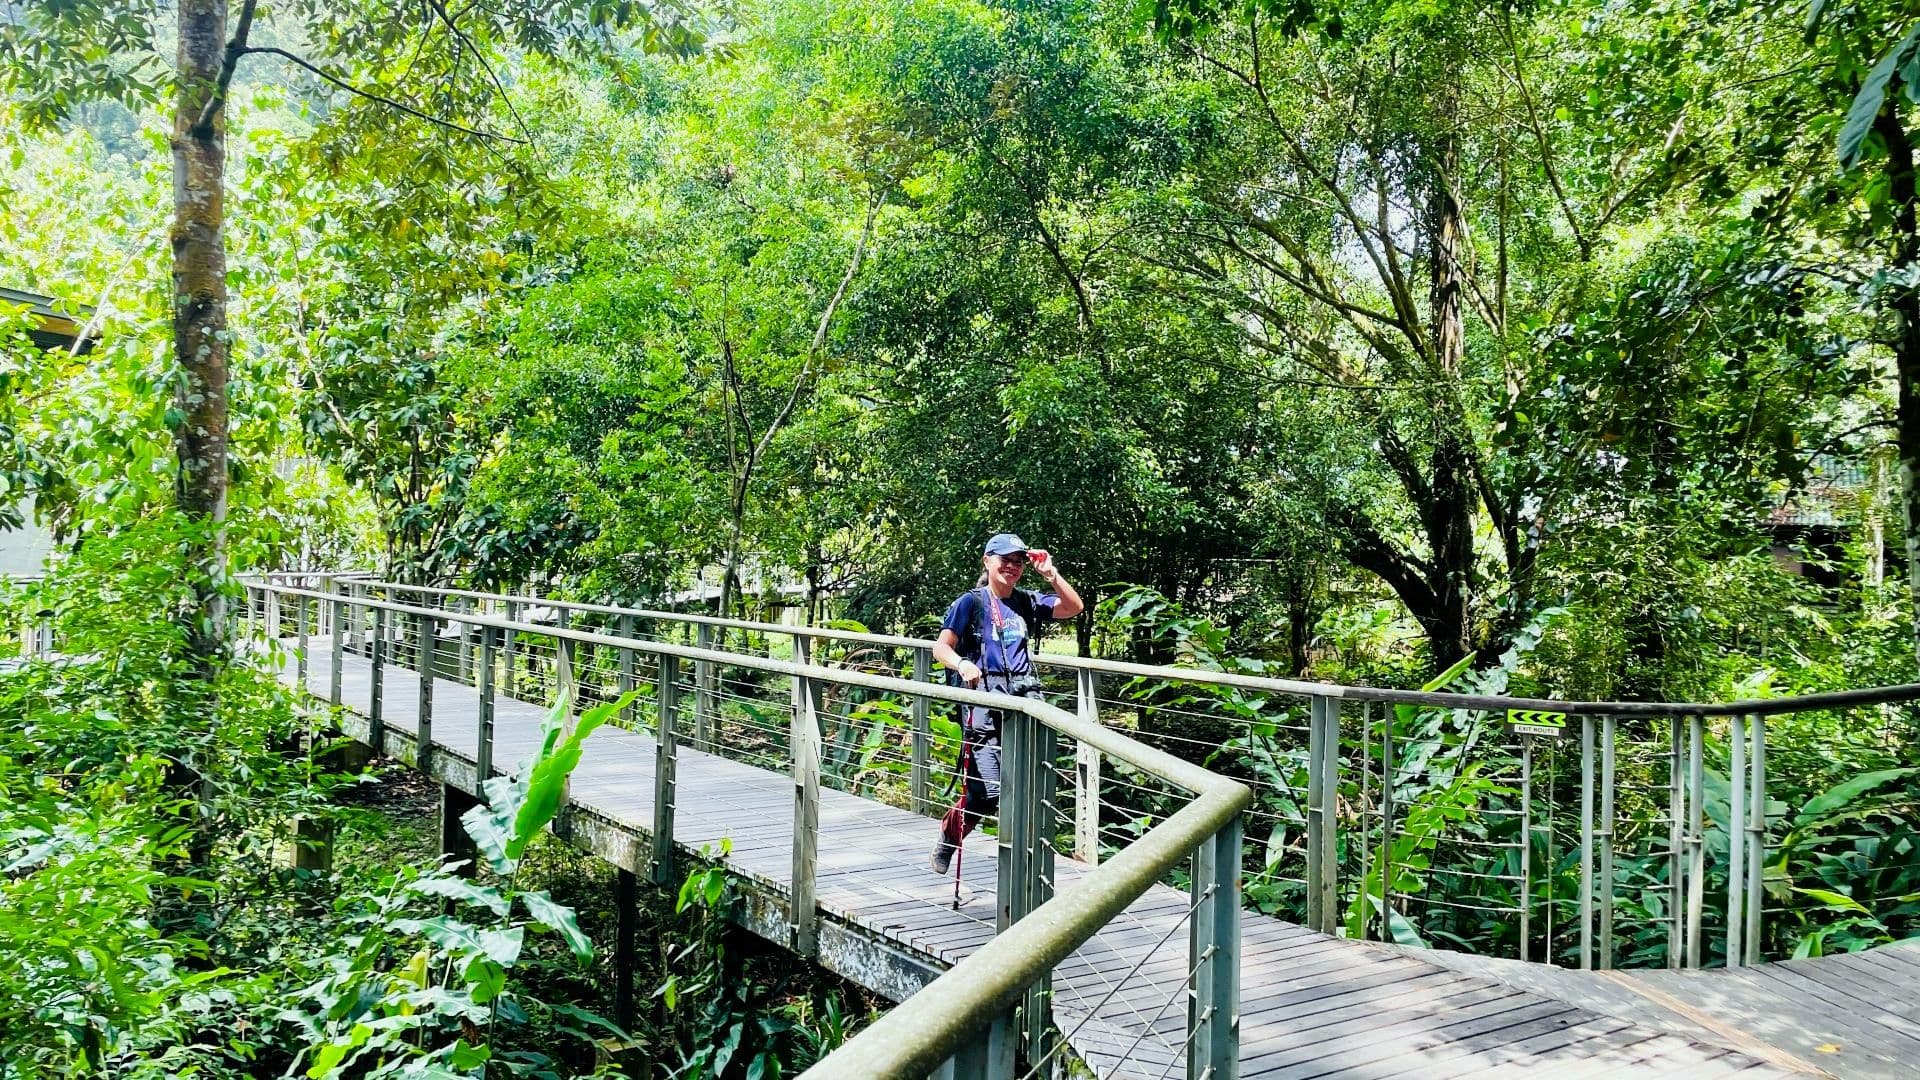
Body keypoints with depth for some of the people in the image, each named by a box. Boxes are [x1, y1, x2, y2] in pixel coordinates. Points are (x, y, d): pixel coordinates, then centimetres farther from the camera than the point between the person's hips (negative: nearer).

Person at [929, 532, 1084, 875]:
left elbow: (1074, 607, 10)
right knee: (988, 791, -9)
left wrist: (1050, 574, 0)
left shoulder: (1027, 602, 14)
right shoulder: (971, 602, 2)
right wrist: (962, 664, -24)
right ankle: (948, 836, 17)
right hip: (983, 704, -4)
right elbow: (941, 648, -3)